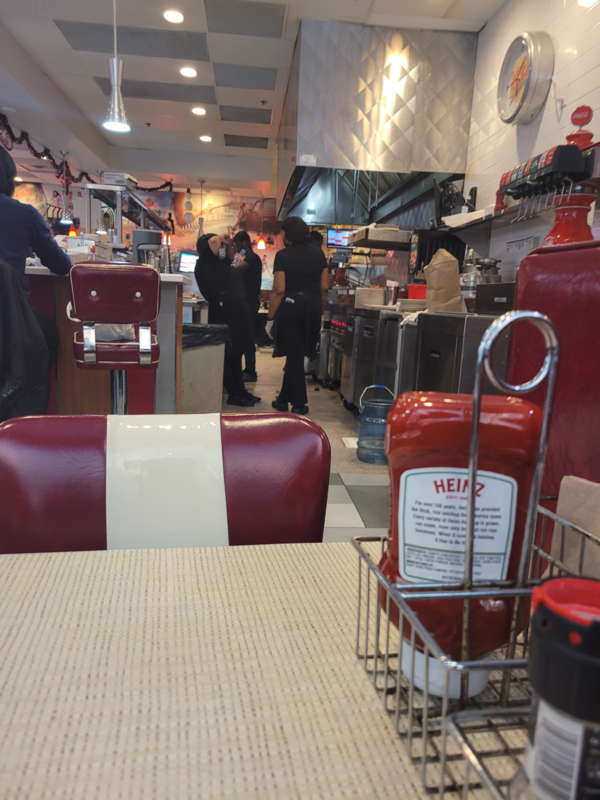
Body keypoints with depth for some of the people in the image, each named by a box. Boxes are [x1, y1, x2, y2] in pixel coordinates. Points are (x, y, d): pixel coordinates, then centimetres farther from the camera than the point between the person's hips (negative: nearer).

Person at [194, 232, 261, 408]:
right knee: (227, 356, -2)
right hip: (223, 316, -10)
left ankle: (241, 391, 22)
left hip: (236, 315, 10)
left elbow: (231, 257, 35)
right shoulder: (205, 263, -7)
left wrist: (227, 244, 21)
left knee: (236, 355, 14)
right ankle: (234, 395, 5)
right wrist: (220, 240, -3)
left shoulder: (221, 263, 20)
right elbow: (214, 240, -20)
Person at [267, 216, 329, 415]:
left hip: (290, 307, -4)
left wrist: (270, 319, -6)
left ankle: (299, 403, 10)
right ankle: (284, 398, 25)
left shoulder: (283, 255, -6)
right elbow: (324, 287, 5)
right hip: (312, 308, 4)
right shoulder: (318, 253, 7)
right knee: (297, 354, 15)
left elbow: (279, 290, -11)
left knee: (294, 356, 5)